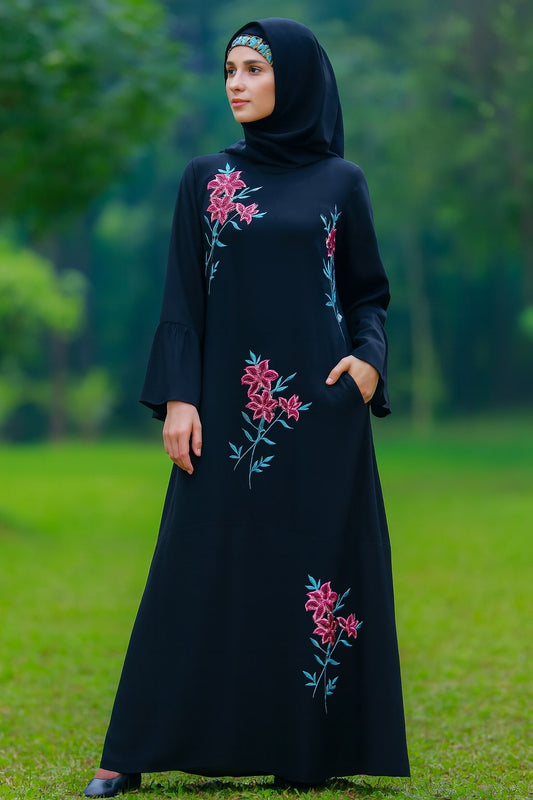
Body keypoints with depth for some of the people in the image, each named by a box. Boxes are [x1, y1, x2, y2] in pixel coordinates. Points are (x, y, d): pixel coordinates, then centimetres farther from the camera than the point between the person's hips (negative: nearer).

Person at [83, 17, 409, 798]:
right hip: (229, 406, 0)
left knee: (318, 562, -1)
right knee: (202, 570, -1)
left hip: (319, 406, 0)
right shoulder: (205, 178, 7)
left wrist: (370, 359, -10)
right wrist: (178, 398, -6)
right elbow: (184, 296, 4)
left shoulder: (341, 182, 6)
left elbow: (368, 292, 10)